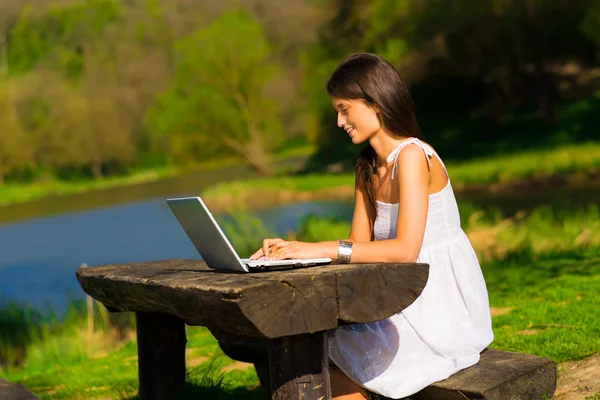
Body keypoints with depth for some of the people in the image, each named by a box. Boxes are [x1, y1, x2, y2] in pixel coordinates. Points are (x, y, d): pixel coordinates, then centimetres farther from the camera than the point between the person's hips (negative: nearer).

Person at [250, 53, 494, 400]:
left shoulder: (412, 156, -17)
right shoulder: (368, 166, 10)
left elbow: (405, 249, -26)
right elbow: (360, 243, 7)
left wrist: (324, 249, -27)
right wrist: (297, 249, -8)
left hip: (444, 307, -8)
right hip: (409, 300, 8)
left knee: (334, 355, -12)